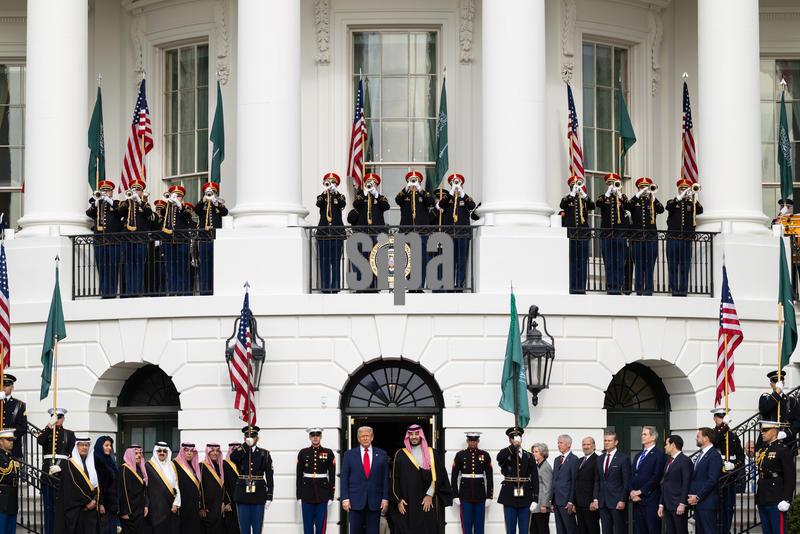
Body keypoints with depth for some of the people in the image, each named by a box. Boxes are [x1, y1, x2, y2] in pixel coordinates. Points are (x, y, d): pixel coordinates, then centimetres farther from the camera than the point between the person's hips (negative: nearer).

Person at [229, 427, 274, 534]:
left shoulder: (264, 454, 5)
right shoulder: (240, 453, 5)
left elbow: (269, 476, 2)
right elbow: (232, 458, -21)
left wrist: (269, 497, -4)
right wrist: (246, 445, -22)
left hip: (258, 496, 0)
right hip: (243, 496, 0)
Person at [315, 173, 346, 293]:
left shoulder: (340, 197, 9)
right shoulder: (321, 197, 10)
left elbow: (343, 204, -13)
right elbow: (319, 204, -13)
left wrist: (335, 193, -22)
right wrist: (325, 192, -23)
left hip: (337, 232, -1)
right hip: (323, 231, 1)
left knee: (336, 260, -3)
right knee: (324, 260, 0)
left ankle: (335, 286, -2)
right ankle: (325, 286, 2)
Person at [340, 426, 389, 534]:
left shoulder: (381, 455, 7)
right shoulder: (349, 455, 6)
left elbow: (386, 478, 6)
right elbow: (344, 478, 3)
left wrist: (385, 498, -1)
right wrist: (345, 498, -5)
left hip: (375, 501, 0)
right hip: (355, 501, 0)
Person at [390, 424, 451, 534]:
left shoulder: (432, 454, 6)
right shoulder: (400, 455, 6)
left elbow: (438, 476, 1)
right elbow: (395, 479, 5)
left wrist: (430, 495, -9)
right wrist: (398, 500, -3)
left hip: (428, 502, 0)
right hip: (407, 504, 0)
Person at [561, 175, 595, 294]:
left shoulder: (585, 199, 12)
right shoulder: (567, 199, 8)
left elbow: (592, 206, -8)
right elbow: (563, 205, -14)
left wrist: (584, 195, -18)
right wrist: (572, 194, -20)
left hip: (583, 234, 2)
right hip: (570, 234, -2)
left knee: (583, 262, 1)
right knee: (571, 261, -2)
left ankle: (581, 288, 4)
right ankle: (572, 288, -1)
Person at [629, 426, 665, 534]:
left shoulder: (659, 455, -5)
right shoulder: (638, 456, 20)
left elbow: (656, 478, -13)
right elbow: (632, 476, 15)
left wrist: (640, 491, -13)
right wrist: (632, 491, -3)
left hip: (651, 500, -7)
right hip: (637, 500, 7)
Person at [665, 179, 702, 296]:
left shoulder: (691, 204, 13)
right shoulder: (673, 202, 10)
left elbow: (700, 211, -6)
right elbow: (669, 207, -12)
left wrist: (694, 199, -21)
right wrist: (680, 197, -24)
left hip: (687, 239, 1)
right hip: (673, 238, -1)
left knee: (685, 267, 1)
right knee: (673, 266, 0)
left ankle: (683, 290, 4)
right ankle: (674, 290, 3)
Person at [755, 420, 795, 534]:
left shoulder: (784, 451, -9)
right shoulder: (762, 451, 15)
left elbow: (790, 477, -13)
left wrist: (786, 500, -19)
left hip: (776, 503, -8)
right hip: (763, 501, 8)